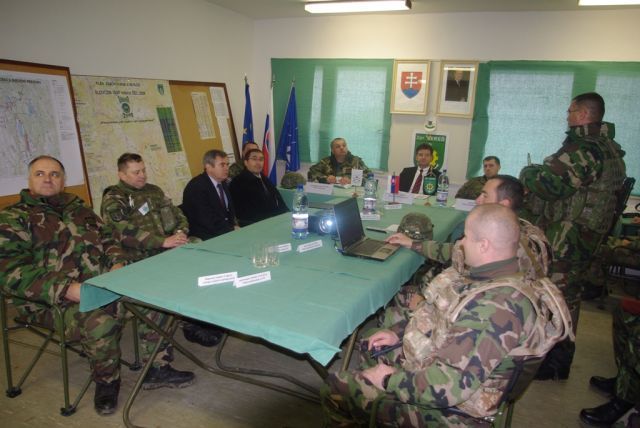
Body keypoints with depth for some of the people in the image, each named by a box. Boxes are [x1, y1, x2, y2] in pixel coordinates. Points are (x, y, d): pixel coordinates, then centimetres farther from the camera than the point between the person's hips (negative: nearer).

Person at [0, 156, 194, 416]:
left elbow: (109, 237, 20)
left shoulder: (79, 208, 20)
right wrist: (67, 288, -25)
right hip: (56, 298, -6)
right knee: (101, 319, -34)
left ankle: (156, 368, -1)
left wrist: (118, 263, -4)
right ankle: (106, 381, -5)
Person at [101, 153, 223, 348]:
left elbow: (177, 213, 22)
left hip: (170, 245, 6)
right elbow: (126, 232, -16)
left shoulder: (153, 190, 21)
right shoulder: (113, 200, 0)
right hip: (142, 257, -6)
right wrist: (163, 242, -22)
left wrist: (181, 232, -1)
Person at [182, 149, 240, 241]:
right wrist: (232, 229, -17)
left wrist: (235, 226, -2)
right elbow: (207, 221, -21)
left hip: (227, 231, 8)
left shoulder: (222, 183, 10)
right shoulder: (196, 187, -15)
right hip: (206, 238, -8)